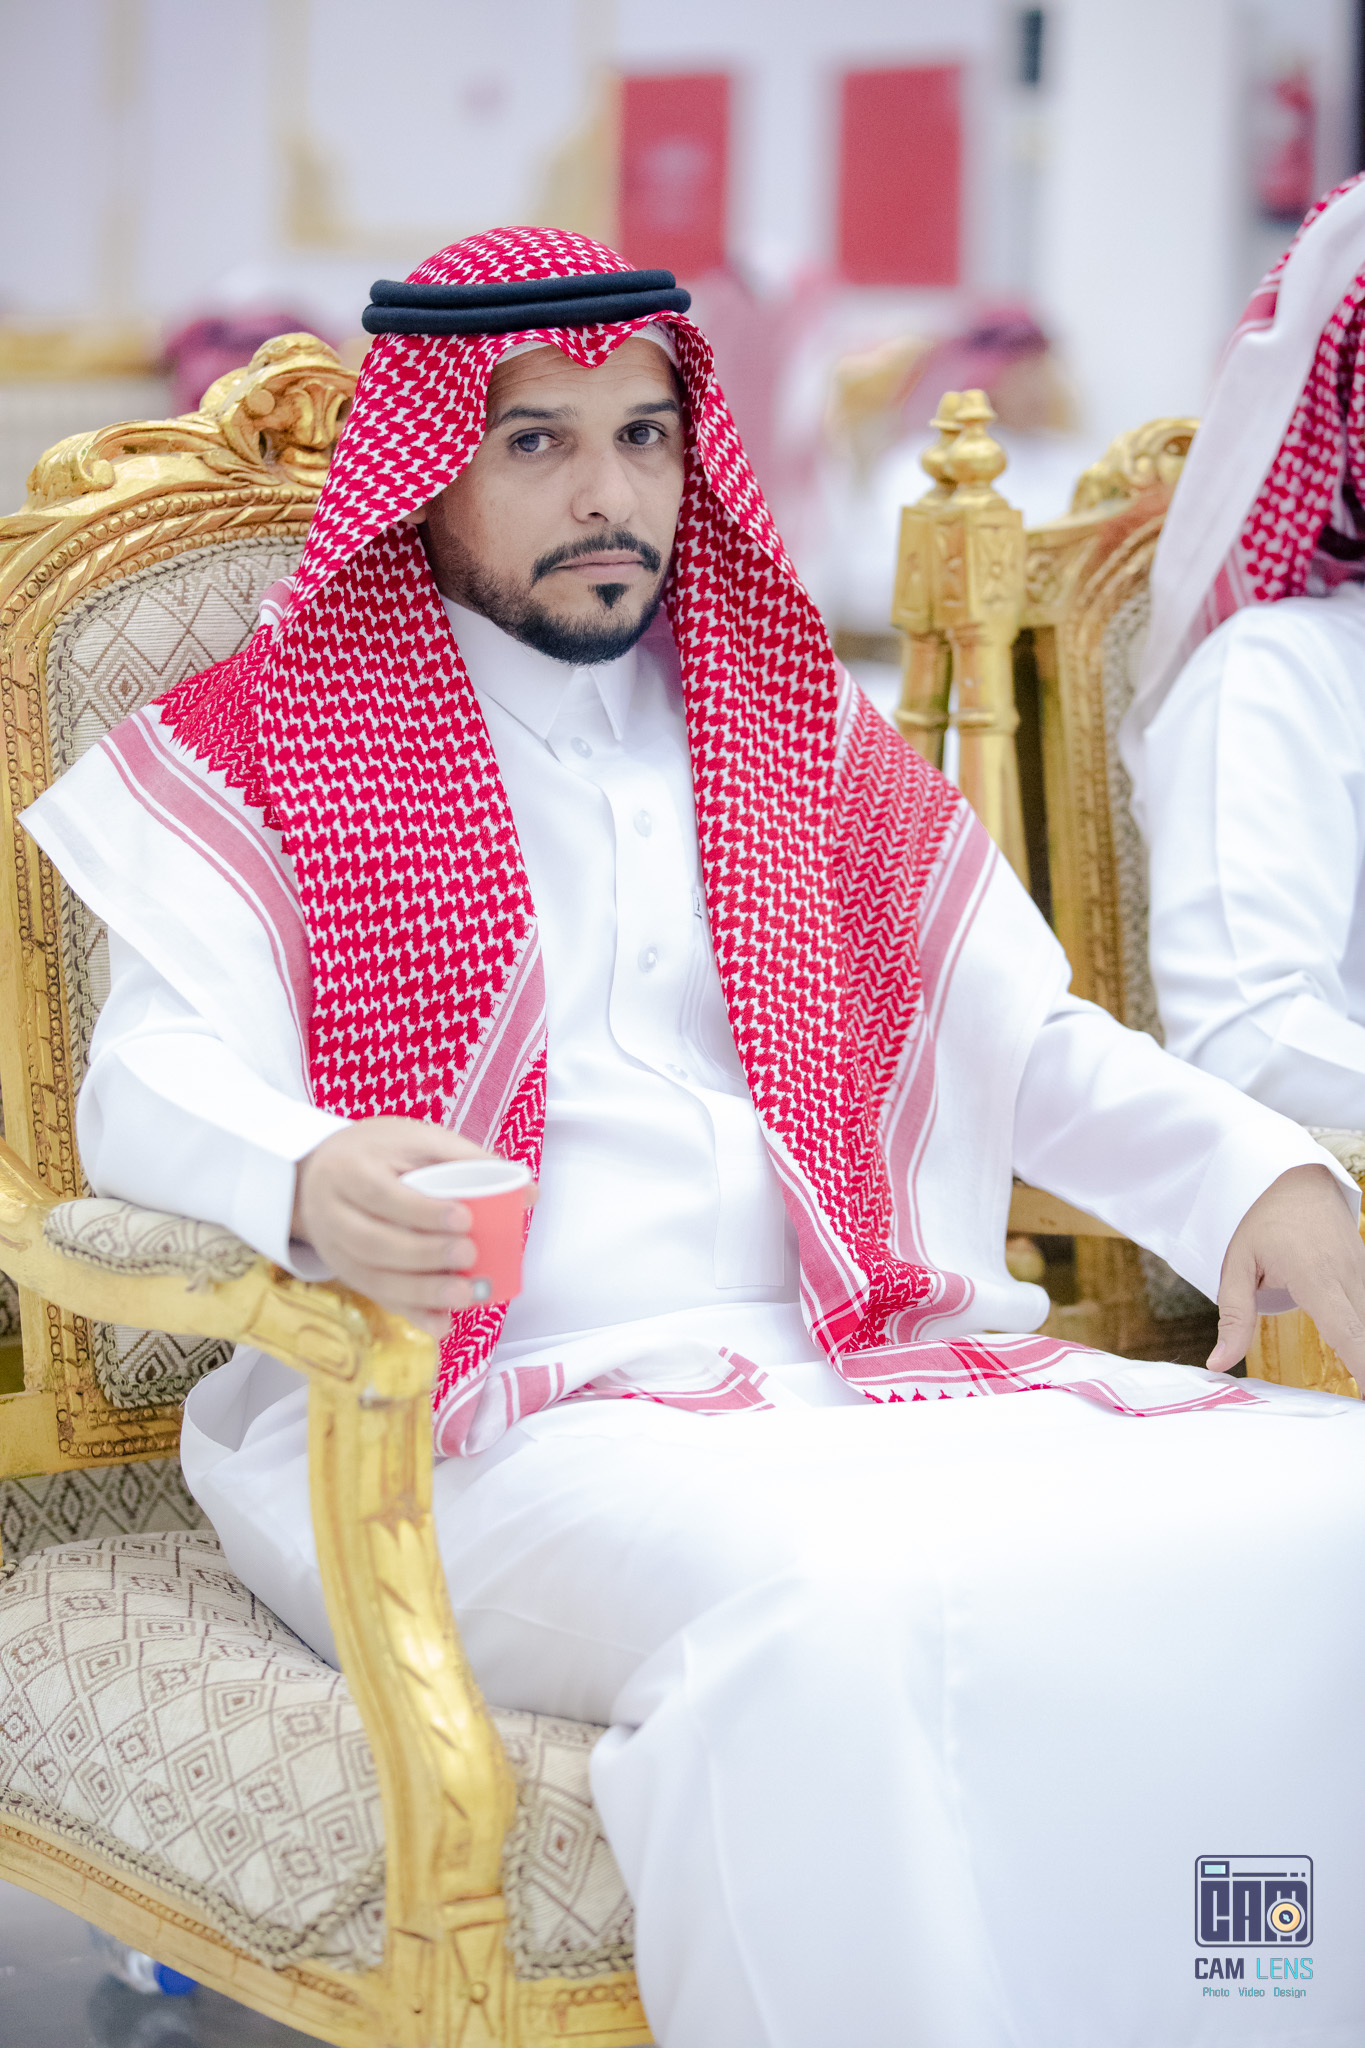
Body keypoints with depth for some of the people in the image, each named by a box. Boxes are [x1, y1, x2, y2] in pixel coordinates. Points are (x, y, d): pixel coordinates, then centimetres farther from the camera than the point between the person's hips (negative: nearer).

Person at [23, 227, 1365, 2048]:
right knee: (851, 1616, -37)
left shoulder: (804, 736, 22)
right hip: (504, 1414, -4)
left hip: (854, 1367, 5)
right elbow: (152, 1083, -4)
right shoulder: (267, 743, 10)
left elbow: (1029, 1043, 17)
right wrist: (311, 1186, -28)